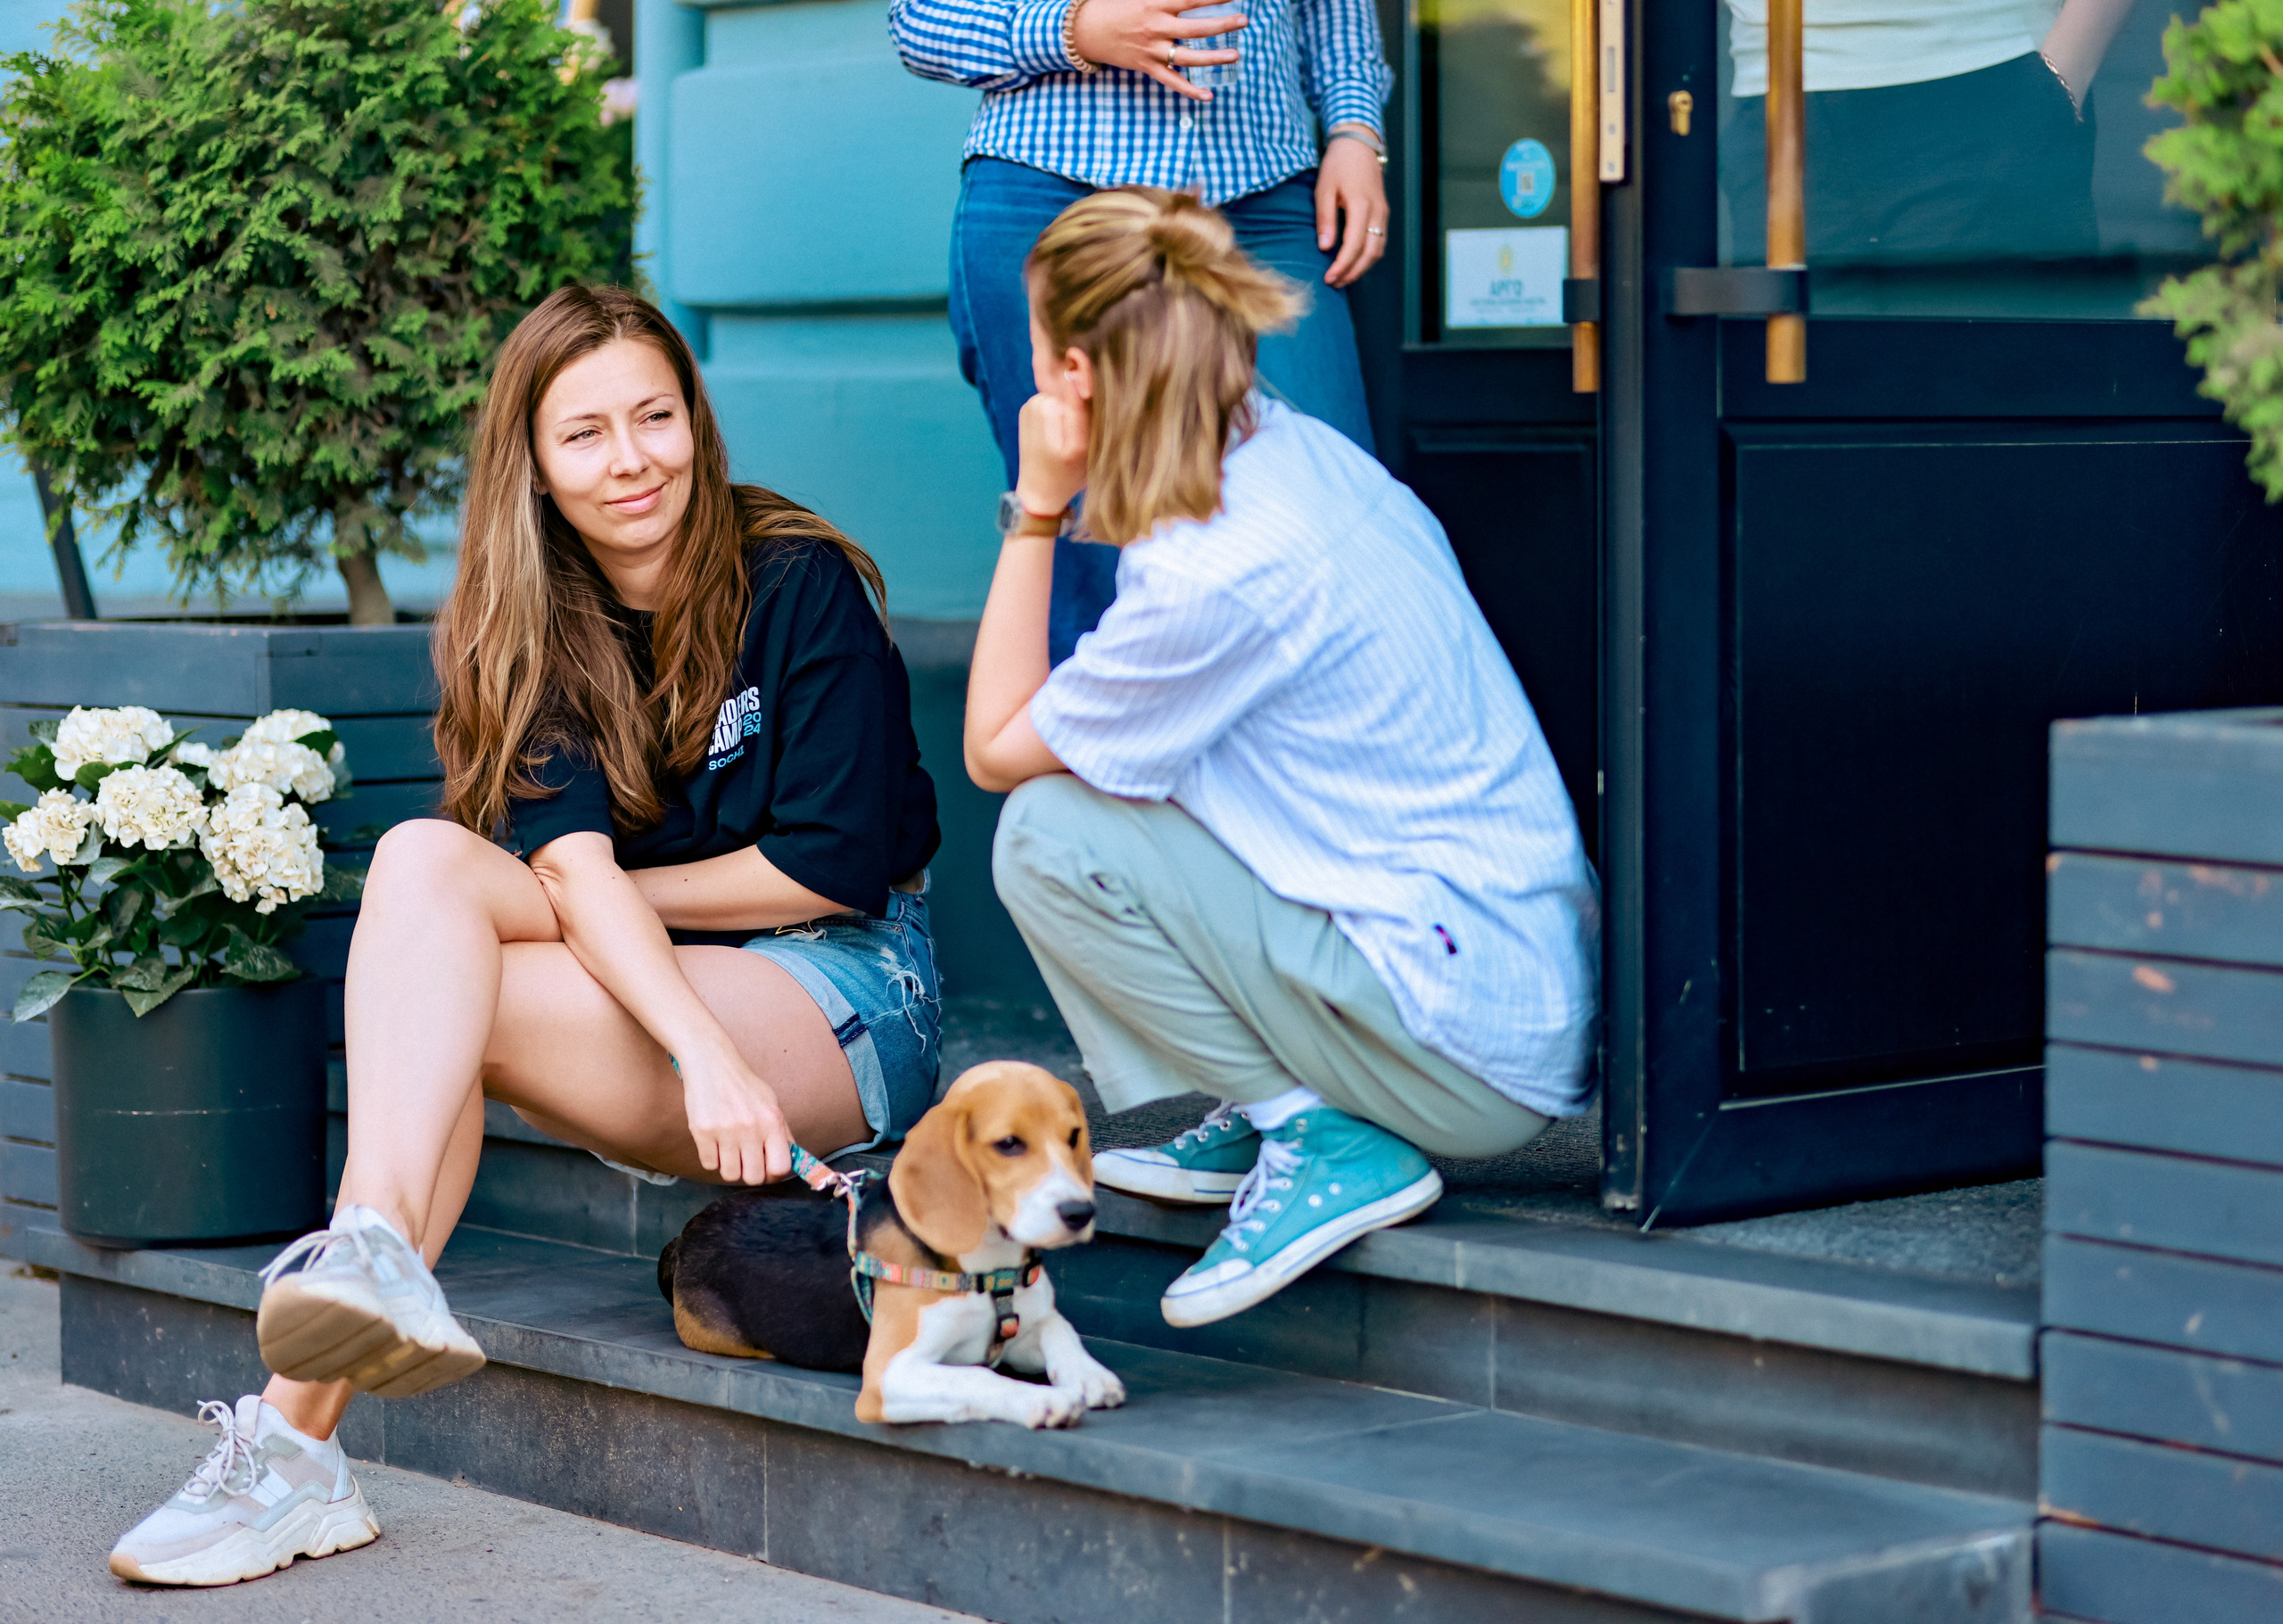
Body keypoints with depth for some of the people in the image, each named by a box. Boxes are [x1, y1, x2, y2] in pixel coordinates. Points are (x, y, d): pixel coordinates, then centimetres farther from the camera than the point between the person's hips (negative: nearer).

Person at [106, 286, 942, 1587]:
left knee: (443, 995, -26)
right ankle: (373, 1258, -41)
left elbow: (843, 860, -9)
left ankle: (300, 1436, -38)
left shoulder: (800, 585, -5)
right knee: (423, 856, -23)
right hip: (663, 997, 5)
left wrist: (622, 889, -5)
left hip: (850, 1002, -5)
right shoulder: (532, 637, 5)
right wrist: (709, 1054, -29)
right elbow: (570, 863, -12)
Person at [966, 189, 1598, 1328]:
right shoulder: (1304, 452, 5)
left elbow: (994, 750, -6)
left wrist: (1037, 508, -6)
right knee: (1096, 765, 12)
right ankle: (1258, 1120, 13)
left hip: (1474, 1057, -9)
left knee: (1050, 833, -11)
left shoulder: (1215, 574, -23)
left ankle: (1327, 1140, -7)